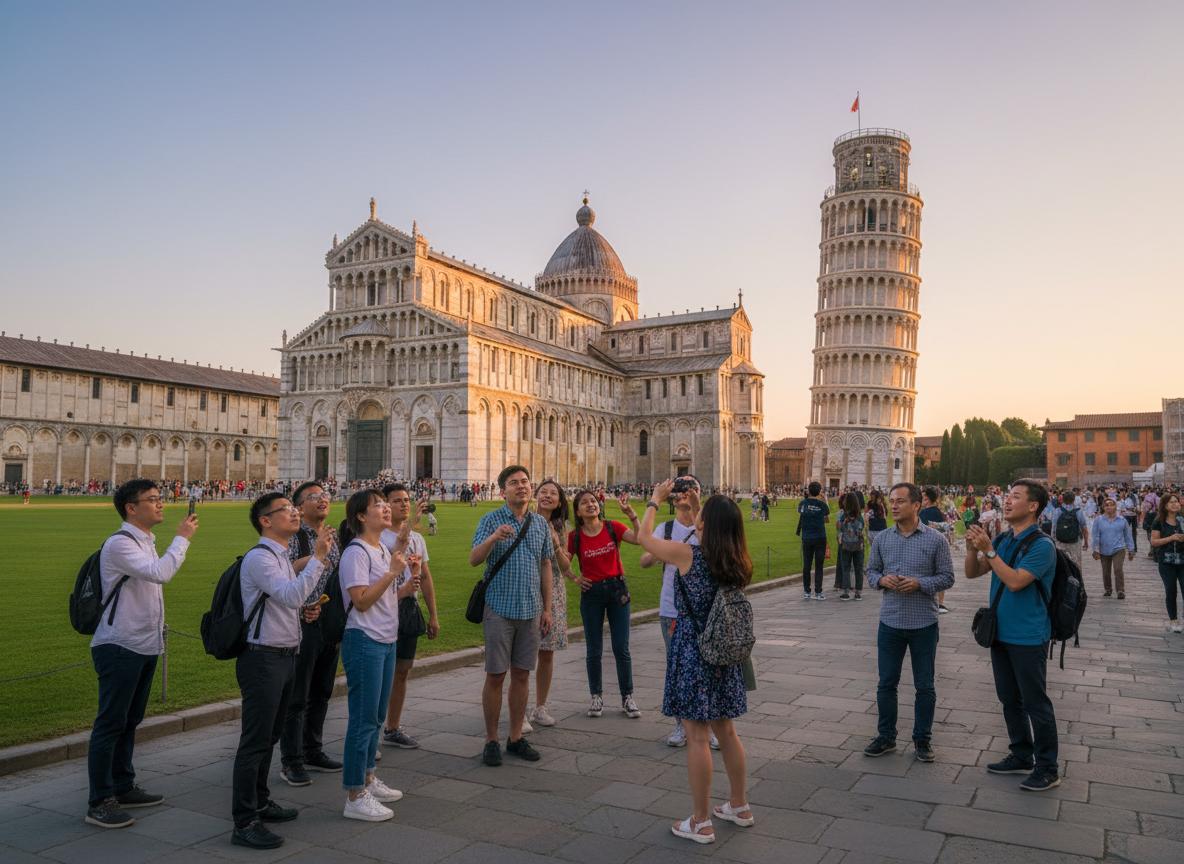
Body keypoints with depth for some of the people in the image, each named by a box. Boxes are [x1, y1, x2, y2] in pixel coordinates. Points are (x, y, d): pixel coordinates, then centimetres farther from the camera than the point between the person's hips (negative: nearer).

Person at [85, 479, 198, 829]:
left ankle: (123, 788, 27)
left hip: (145, 646, 9)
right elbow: (160, 573, -29)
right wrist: (182, 538, -20)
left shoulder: (147, 543, 14)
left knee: (129, 721, 16)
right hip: (119, 647, -9)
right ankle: (99, 803, 4)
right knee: (110, 724, -3)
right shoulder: (120, 544, -16)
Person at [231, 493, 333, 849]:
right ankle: (244, 823, 4)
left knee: (270, 737, 19)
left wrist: (305, 611, 7)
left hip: (286, 656, 10)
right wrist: (317, 557, -31)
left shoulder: (282, 557, 15)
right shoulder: (259, 557, -16)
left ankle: (259, 802, 33)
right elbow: (291, 595, -30)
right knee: (255, 741, -4)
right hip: (263, 659, -10)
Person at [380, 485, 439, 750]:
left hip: (409, 607, 7)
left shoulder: (417, 538, 12)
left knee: (402, 670, 13)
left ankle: (393, 729, 26)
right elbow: (395, 550, -32)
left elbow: (426, 577, 15)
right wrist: (411, 521, -41)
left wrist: (433, 615, 13)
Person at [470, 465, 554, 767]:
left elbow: (546, 566, 12)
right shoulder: (491, 520, -4)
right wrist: (494, 538, -35)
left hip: (531, 610, 4)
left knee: (522, 675, 9)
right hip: (500, 609, -3)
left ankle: (516, 737, 21)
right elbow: (474, 559, -16)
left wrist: (547, 608, 9)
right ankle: (491, 740, 14)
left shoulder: (541, 524, 8)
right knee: (495, 676, 2)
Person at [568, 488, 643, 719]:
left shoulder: (613, 527, -4)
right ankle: (596, 696, 23)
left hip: (616, 589, 0)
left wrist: (630, 513, -26)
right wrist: (576, 579, -7)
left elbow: (640, 538, -18)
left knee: (621, 648, 4)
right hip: (591, 593, 0)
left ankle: (627, 697, 16)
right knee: (594, 650, 8)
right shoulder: (575, 536, -3)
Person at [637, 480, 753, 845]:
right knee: (726, 730, 19)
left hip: (692, 650, -6)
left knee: (697, 737, 2)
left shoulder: (687, 553, -16)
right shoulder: (738, 562, -1)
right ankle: (739, 806, 32)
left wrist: (656, 500, 12)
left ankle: (700, 823, 11)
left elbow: (644, 537, -2)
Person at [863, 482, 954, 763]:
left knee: (924, 687, 10)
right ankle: (886, 737, 25)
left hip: (924, 624, -2)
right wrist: (882, 580, -12)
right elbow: (871, 571, 10)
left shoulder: (935, 539, -7)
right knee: (886, 683, 10)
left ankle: (922, 740, 25)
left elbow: (947, 577, -4)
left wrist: (920, 584, -19)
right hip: (890, 622, 3)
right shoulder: (882, 539, 2)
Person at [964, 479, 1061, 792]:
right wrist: (972, 548, -10)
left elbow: (1015, 581, -25)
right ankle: (1021, 756, 32)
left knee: (1036, 704, 2)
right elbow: (973, 573, 8)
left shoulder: (1041, 545, -16)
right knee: (1010, 699, 17)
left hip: (1028, 637, -8)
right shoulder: (1003, 540, 6)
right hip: (1001, 633, 8)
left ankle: (1047, 769, 15)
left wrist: (988, 550, -24)